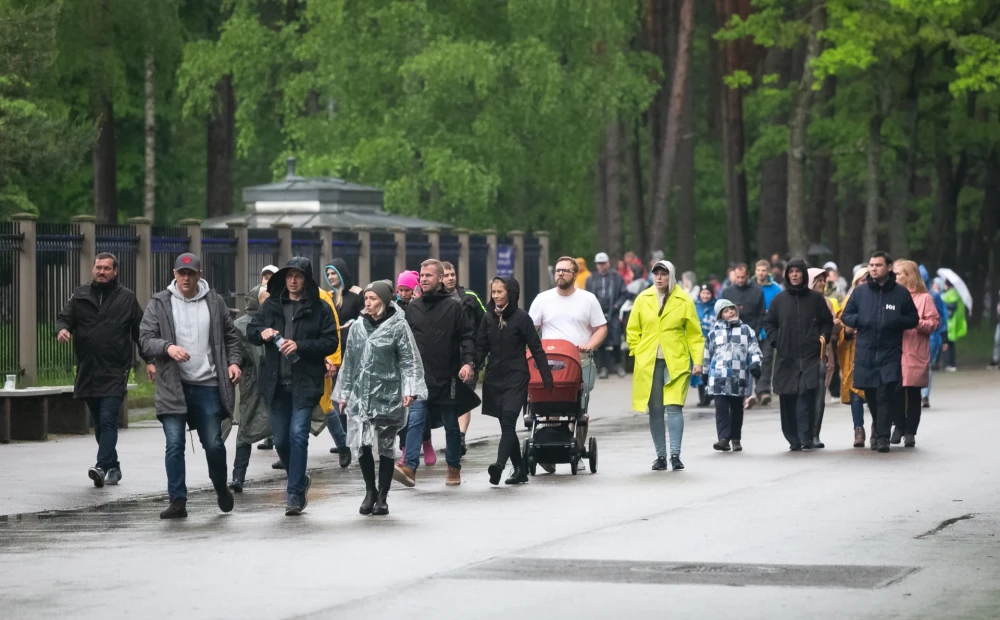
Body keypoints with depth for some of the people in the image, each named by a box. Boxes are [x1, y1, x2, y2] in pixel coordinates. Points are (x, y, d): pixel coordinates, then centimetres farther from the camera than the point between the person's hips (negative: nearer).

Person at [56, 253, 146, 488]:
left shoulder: (126, 298, 3)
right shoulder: (81, 296, 10)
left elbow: (140, 331, 5)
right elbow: (64, 317, 6)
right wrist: (62, 328, -18)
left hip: (115, 371, -4)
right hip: (88, 371, 4)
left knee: (107, 419, -16)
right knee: (99, 423, 11)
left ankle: (102, 467, -22)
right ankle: (113, 467, 22)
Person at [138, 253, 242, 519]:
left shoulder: (215, 302, 7)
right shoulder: (160, 303, 1)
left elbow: (231, 337, 15)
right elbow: (145, 339, -3)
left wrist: (234, 361, -2)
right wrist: (167, 347, -22)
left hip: (208, 386, 1)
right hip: (173, 387, -1)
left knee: (214, 444, 6)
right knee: (174, 445, -5)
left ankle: (221, 488, 31)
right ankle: (177, 501, 0)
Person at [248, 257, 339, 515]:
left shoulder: (319, 309, -1)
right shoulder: (272, 305, 10)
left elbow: (331, 342, -5)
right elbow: (251, 331, 14)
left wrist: (300, 346, -17)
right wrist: (262, 333, -9)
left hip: (305, 382, -4)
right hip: (278, 383, 4)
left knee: (298, 435, -13)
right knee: (280, 440, 10)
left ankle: (295, 494, -8)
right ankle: (300, 479, 35)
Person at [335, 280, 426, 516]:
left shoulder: (398, 326, -4)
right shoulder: (358, 326, 10)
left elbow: (409, 360, -6)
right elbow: (349, 362, 15)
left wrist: (409, 389, -16)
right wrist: (344, 392, 14)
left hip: (387, 397, -4)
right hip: (360, 396, 4)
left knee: (385, 447, 1)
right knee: (362, 445, -1)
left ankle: (382, 497, 11)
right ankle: (370, 491, 17)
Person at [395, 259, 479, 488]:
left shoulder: (453, 306, -1)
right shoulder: (413, 308, 9)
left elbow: (468, 336, -4)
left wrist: (468, 362, -17)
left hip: (447, 378, -2)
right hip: (419, 377, 2)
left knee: (451, 425, 11)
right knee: (415, 421, -13)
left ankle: (454, 468, 23)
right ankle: (409, 467, -22)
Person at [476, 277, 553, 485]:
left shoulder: (521, 318, -5)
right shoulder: (488, 317, 9)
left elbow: (536, 349, -4)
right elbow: (481, 347, 10)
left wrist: (547, 377, -6)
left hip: (516, 377, -5)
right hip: (494, 378, 6)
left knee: (508, 422, -17)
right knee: (506, 425, 9)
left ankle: (500, 464, -33)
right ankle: (520, 470, 18)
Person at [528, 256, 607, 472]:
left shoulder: (588, 299, 9)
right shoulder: (543, 299, 10)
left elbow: (601, 328, 9)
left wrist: (590, 345, -9)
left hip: (582, 365, 0)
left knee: (580, 412, -2)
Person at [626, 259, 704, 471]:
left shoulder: (683, 301, 1)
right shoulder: (643, 299, 7)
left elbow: (694, 334, 3)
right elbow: (632, 330, 13)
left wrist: (697, 361, -4)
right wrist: (638, 353, 3)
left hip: (676, 363, -2)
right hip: (648, 364, 2)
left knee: (674, 407, -12)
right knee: (655, 410, 4)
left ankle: (675, 455, -12)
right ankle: (660, 456, 11)